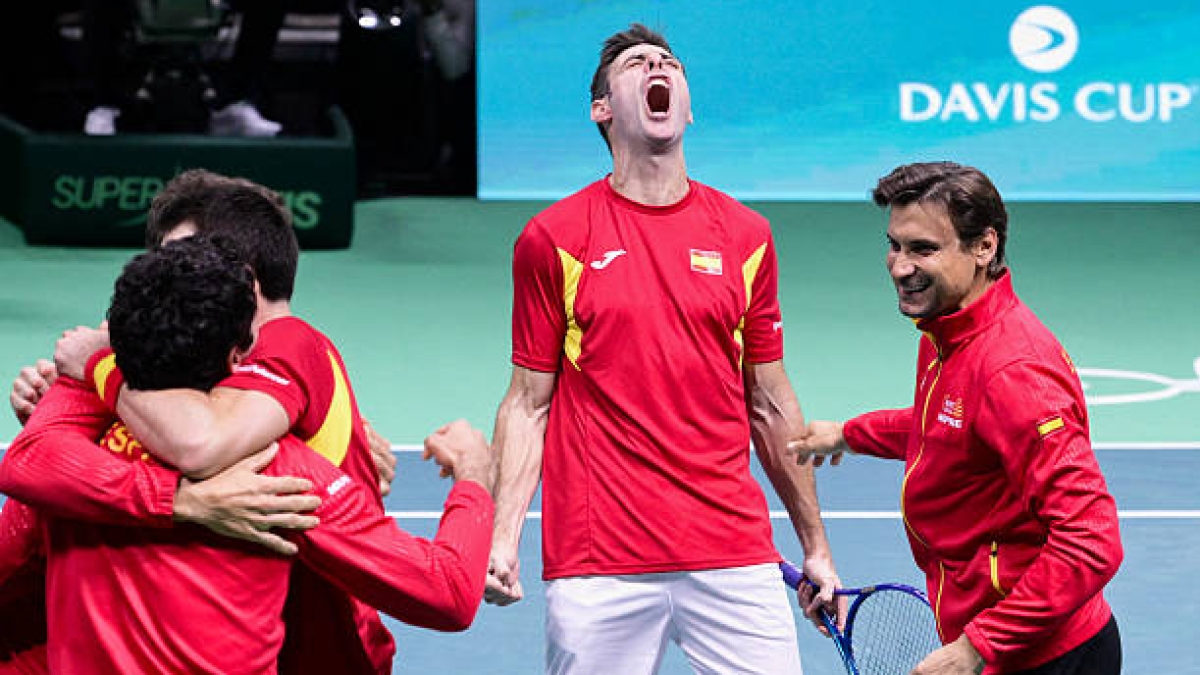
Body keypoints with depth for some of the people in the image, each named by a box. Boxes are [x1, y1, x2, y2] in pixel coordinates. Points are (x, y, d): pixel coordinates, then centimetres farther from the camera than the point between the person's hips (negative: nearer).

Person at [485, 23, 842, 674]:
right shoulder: (551, 240, 2)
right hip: (597, 569, -2)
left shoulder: (746, 236, 9)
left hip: (734, 556, 2)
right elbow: (528, 404, 4)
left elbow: (770, 406, 14)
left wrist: (815, 546, 15)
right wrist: (501, 539, -7)